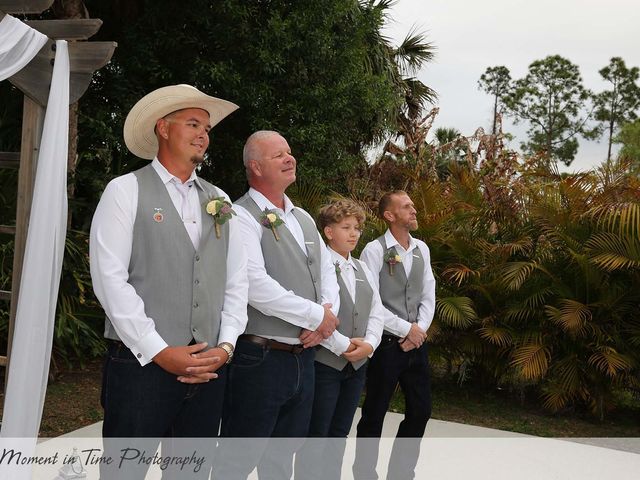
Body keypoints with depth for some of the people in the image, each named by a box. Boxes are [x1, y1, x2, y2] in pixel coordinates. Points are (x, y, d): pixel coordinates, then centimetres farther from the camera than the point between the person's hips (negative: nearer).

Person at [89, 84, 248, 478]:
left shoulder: (219, 201, 14)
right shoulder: (126, 191, -1)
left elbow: (237, 280, 11)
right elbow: (110, 279, -10)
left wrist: (226, 345, -2)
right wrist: (159, 351, -14)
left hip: (209, 368, 5)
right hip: (142, 364, -4)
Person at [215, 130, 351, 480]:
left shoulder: (304, 219, 14)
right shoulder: (243, 217, -12)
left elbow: (328, 275, 16)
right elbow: (257, 287, -22)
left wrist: (327, 315, -5)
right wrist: (318, 316, -14)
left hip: (304, 359, 8)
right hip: (260, 359, -8)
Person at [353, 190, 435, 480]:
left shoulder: (422, 249, 10)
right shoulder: (375, 250, -9)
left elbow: (429, 296, 10)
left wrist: (419, 330, -4)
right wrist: (405, 328, -12)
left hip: (416, 343, 6)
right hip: (386, 343, -6)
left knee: (421, 410, 10)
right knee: (375, 413, 4)